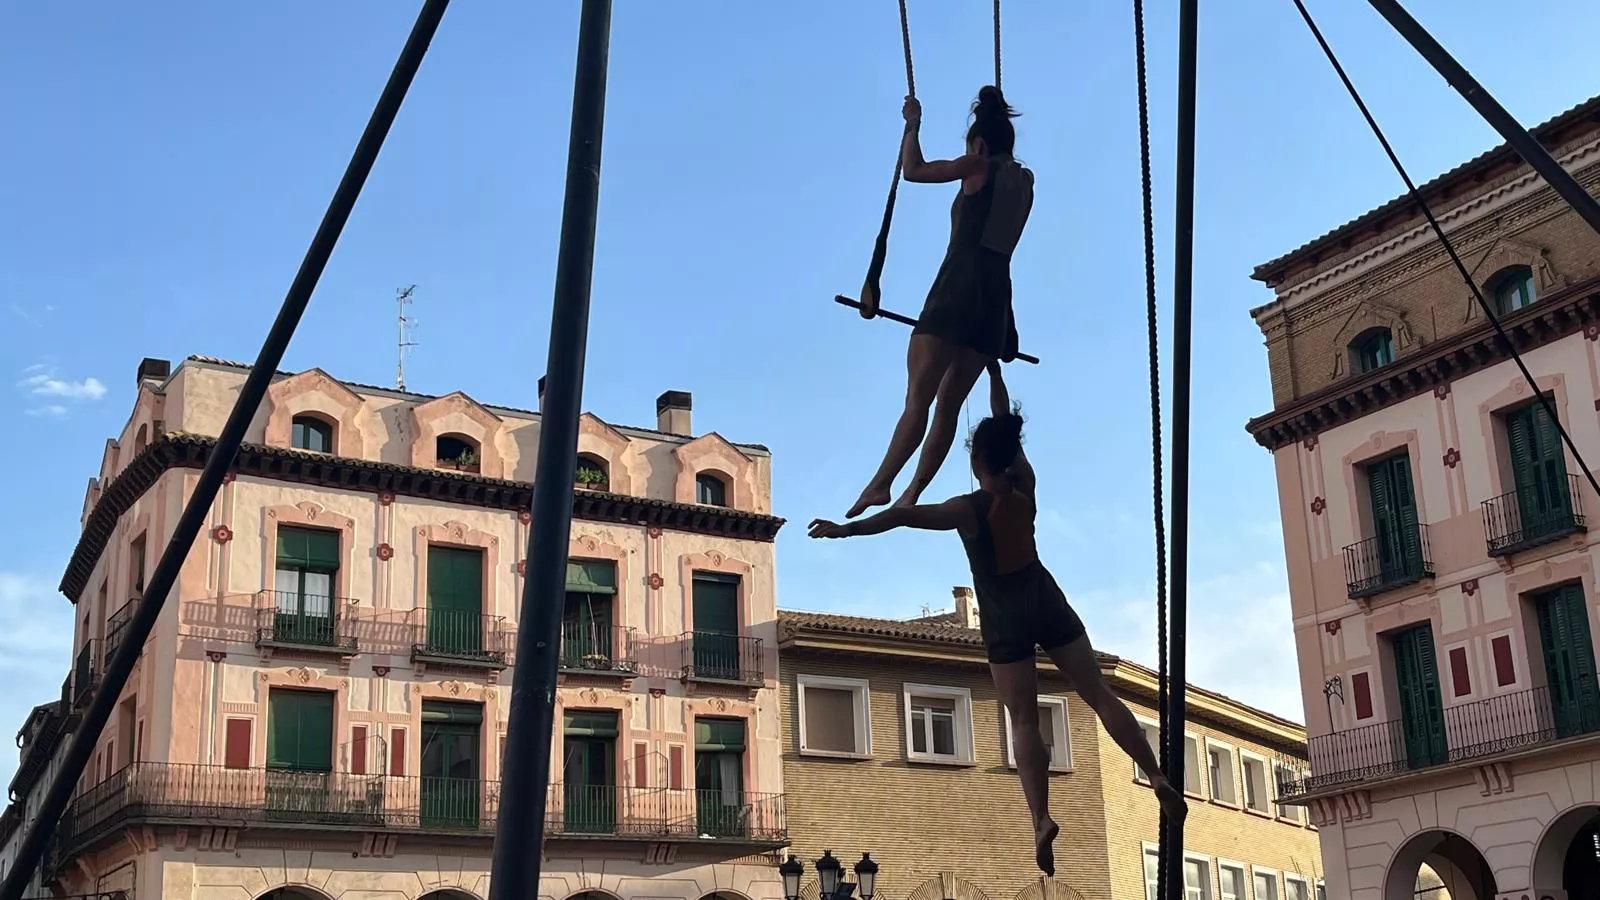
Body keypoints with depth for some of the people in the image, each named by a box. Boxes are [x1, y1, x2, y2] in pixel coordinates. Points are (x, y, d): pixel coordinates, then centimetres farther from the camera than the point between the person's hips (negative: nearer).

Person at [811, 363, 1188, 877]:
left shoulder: (969, 508, -16)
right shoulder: (1024, 486, -3)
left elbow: (903, 516, -21)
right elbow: (1004, 427, 10)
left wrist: (847, 529, -19)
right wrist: (994, 372, 20)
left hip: (1006, 615, -4)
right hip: (1045, 599, 4)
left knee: (1024, 720, -4)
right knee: (1099, 694, 4)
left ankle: (1041, 818, -18)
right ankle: (1156, 777, -4)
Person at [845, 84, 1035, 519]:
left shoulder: (978, 166, 2)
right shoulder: (1024, 181, 19)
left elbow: (912, 169, 4)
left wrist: (912, 124, 20)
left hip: (959, 284, -6)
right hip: (996, 296, 7)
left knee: (918, 395, -13)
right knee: (949, 400, 7)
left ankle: (880, 484, -19)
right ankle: (912, 492, 3)